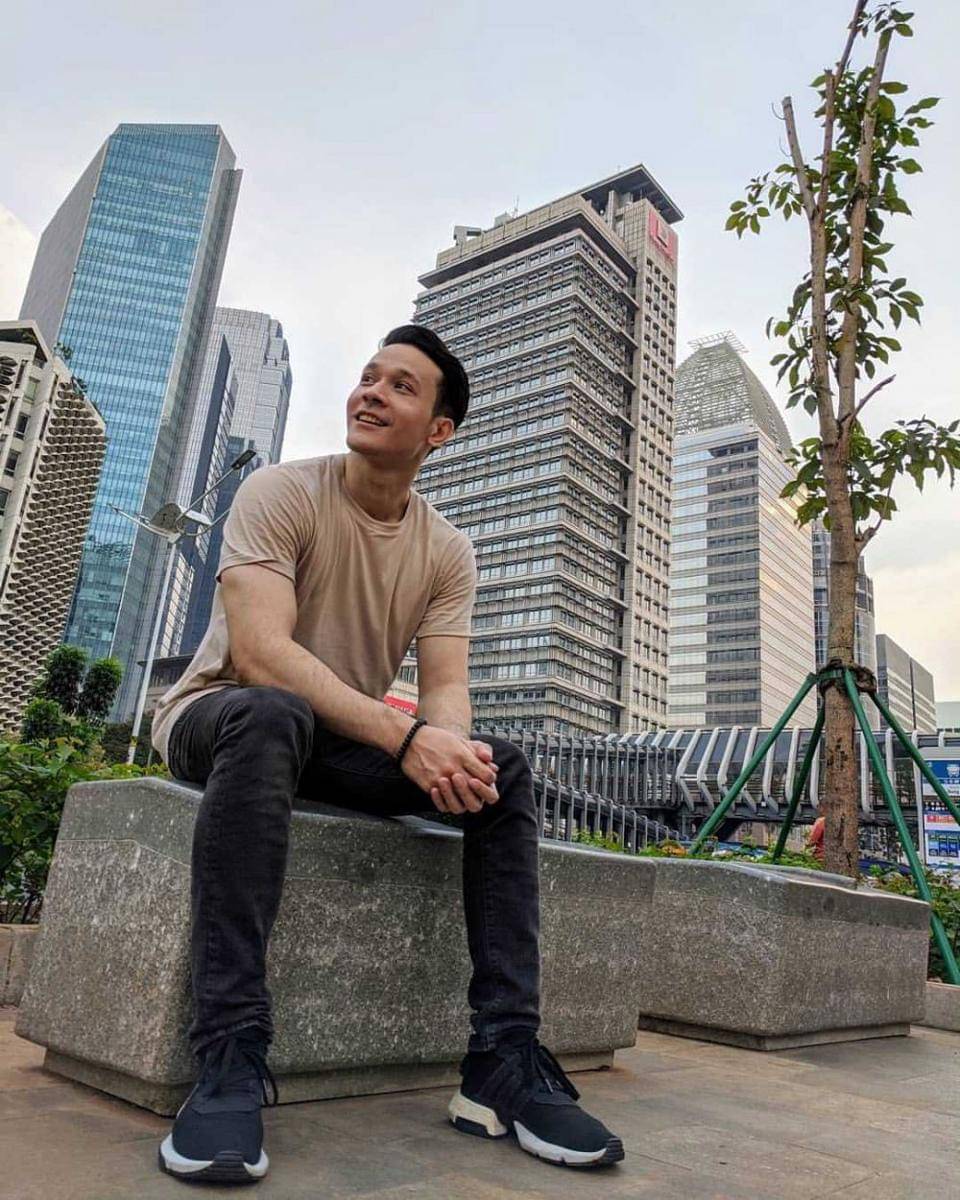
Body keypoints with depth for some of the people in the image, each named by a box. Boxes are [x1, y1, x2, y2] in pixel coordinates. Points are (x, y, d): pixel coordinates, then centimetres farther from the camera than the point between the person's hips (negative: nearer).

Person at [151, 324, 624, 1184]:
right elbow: (259, 652, -27)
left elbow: (446, 686, -8)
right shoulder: (282, 493, -14)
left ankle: (505, 1064, -16)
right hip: (217, 714, -4)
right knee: (272, 716, -39)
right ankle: (229, 1060, -34)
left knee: (505, 767, -16)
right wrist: (407, 738, -36)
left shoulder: (449, 552, 0)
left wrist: (454, 747, -34)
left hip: (341, 741, 4)